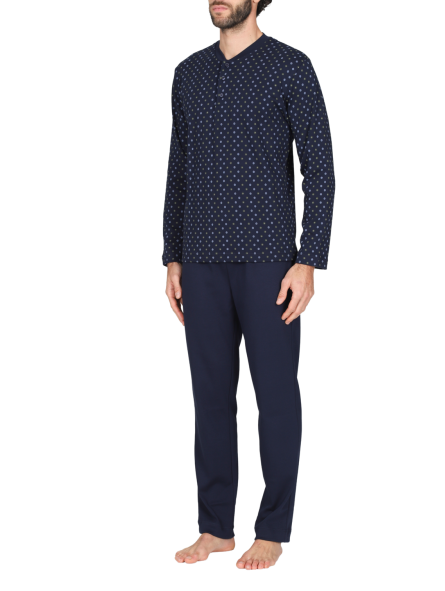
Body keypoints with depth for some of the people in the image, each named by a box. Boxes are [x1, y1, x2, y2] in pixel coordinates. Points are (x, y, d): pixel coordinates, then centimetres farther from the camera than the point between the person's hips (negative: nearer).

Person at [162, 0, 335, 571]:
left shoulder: (294, 66, -5)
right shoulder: (189, 72, 12)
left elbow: (319, 171, -8)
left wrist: (308, 264, -15)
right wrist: (172, 262, 11)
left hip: (270, 257, -5)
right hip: (205, 260, 5)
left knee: (274, 391, 0)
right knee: (212, 390, 7)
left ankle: (273, 530, 13)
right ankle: (216, 528, 18)